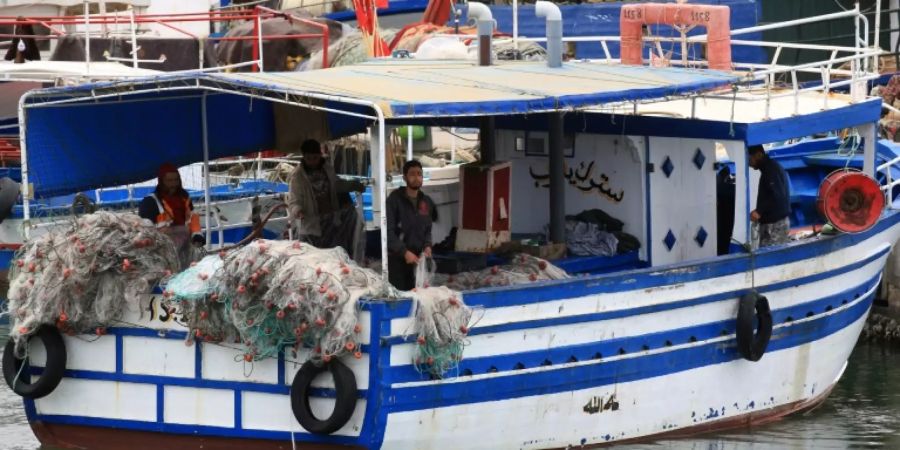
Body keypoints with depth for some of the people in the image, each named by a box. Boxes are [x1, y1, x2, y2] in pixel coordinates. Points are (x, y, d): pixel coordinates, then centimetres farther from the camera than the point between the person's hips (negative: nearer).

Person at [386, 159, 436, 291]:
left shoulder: (427, 202, 13)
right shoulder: (394, 199, -5)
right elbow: (389, 231, -10)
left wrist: (427, 245, 0)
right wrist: (404, 252, -19)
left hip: (418, 259, 5)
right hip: (397, 258, -5)